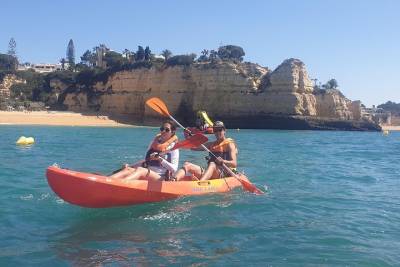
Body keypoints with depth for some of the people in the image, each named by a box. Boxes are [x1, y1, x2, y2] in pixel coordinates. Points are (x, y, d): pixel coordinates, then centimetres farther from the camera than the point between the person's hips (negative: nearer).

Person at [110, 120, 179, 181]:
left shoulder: (173, 147, 3)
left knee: (140, 170, -33)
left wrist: (160, 159, -17)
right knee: (128, 169, -24)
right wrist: (130, 166, 13)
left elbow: (174, 169, -7)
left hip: (160, 178, -5)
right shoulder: (155, 143, 20)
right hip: (147, 175, 5)